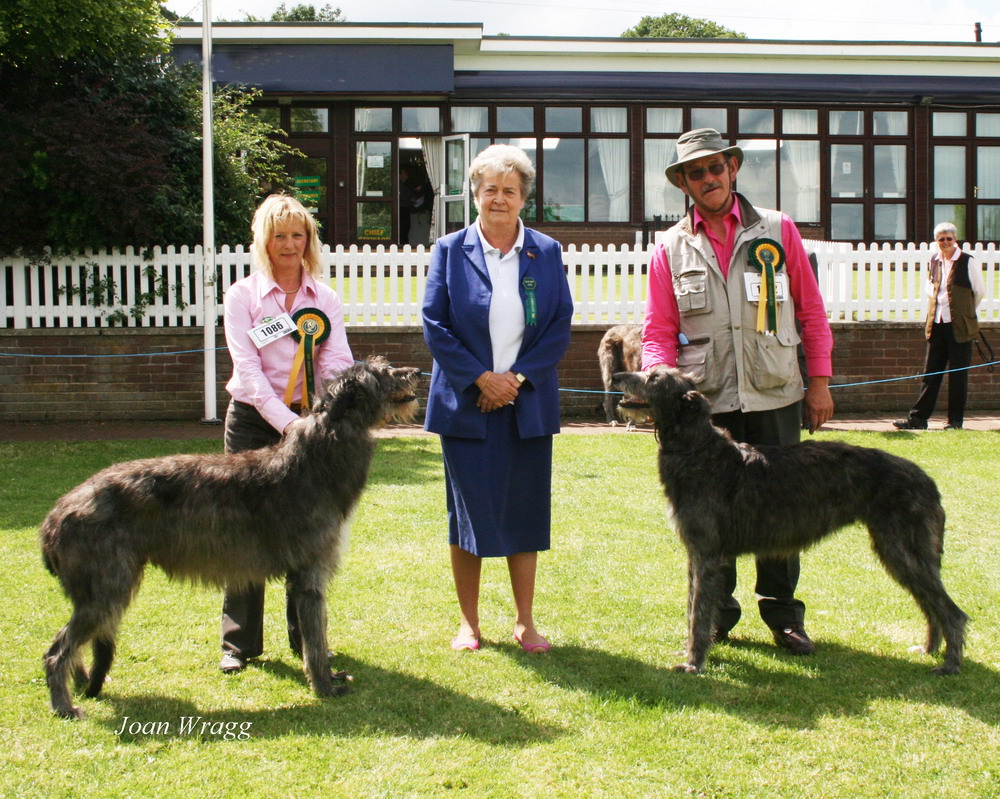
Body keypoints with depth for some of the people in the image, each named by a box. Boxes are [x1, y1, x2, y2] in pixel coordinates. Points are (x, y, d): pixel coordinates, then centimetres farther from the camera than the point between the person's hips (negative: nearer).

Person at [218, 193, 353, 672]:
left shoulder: (325, 299, 7)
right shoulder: (243, 295, -1)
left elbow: (338, 364, -5)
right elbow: (248, 368, -12)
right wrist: (285, 421, -25)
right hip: (253, 420, -2)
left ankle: (307, 638, 17)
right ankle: (239, 641, 12)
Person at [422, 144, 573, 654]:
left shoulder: (546, 253, 6)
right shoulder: (450, 251, 2)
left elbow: (561, 325, 2)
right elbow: (434, 324, -2)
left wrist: (519, 377, -9)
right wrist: (480, 378, -11)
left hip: (527, 404, 1)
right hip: (465, 403, -1)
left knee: (525, 512, 5)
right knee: (467, 513, 3)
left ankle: (525, 622, 16)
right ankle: (469, 622, 15)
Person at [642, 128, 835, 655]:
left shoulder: (778, 231, 6)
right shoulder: (671, 248, 7)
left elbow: (811, 311, 8)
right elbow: (658, 330, 5)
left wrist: (820, 382, 3)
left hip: (774, 397, 0)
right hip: (703, 401, 1)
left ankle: (781, 611, 19)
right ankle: (716, 611, 21)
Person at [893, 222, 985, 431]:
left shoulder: (968, 262, -6)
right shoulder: (934, 261, 9)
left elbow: (980, 291, 4)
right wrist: (938, 301, 11)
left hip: (959, 326, -4)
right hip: (937, 324, 4)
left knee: (958, 374, 2)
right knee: (931, 373, 6)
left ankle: (955, 420, 9)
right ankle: (918, 418, 7)